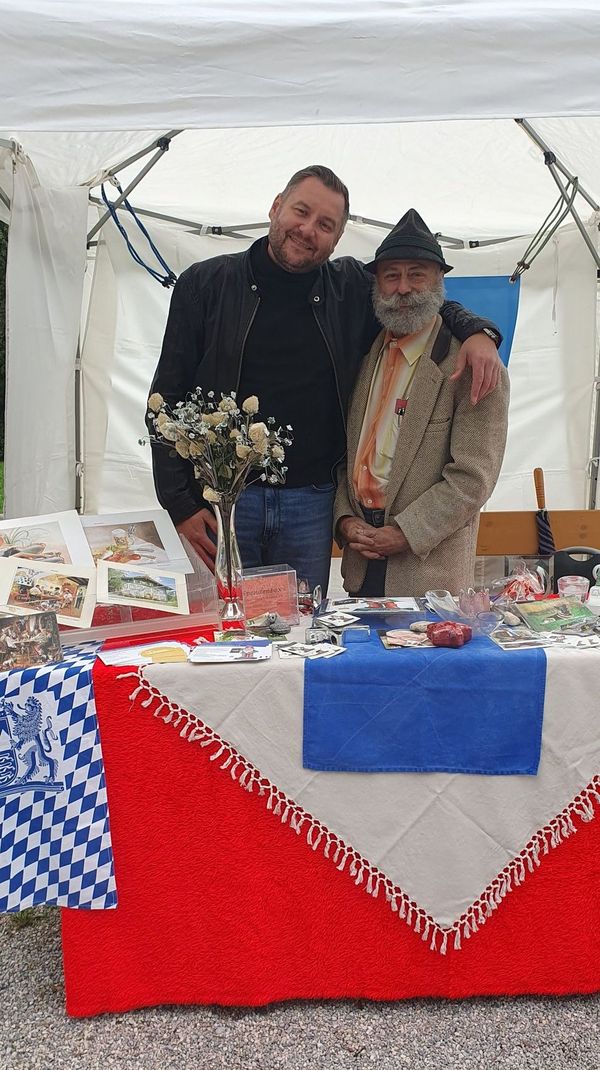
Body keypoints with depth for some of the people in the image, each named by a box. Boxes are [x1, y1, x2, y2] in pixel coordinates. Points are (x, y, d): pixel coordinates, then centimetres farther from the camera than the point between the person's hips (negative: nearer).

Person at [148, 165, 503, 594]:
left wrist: (476, 332, 0)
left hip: (311, 504, 2)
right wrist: (180, 506, -7)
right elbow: (168, 398, 0)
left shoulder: (352, 289, 7)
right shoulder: (206, 284, 1)